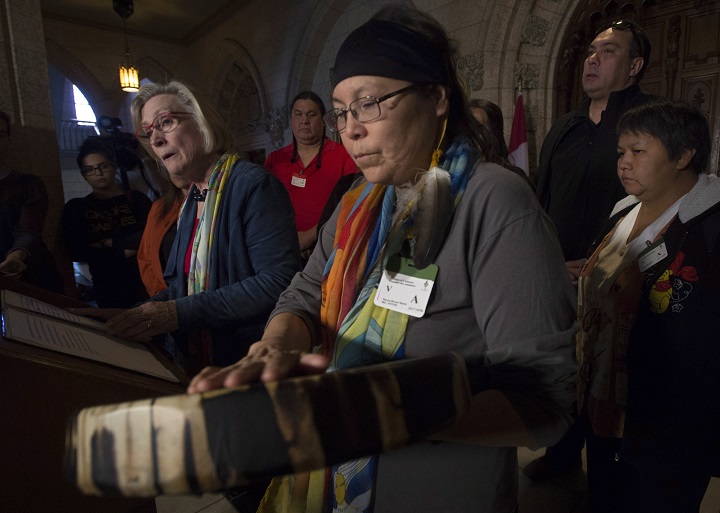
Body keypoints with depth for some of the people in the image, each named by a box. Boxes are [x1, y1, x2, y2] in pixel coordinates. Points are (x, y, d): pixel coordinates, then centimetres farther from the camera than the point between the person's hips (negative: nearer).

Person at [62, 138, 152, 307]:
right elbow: (76, 252, -1)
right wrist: (122, 252, -6)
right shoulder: (75, 208, 10)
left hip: (147, 285, 0)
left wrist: (108, 243, -4)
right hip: (108, 292, 1)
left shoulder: (136, 199, 6)